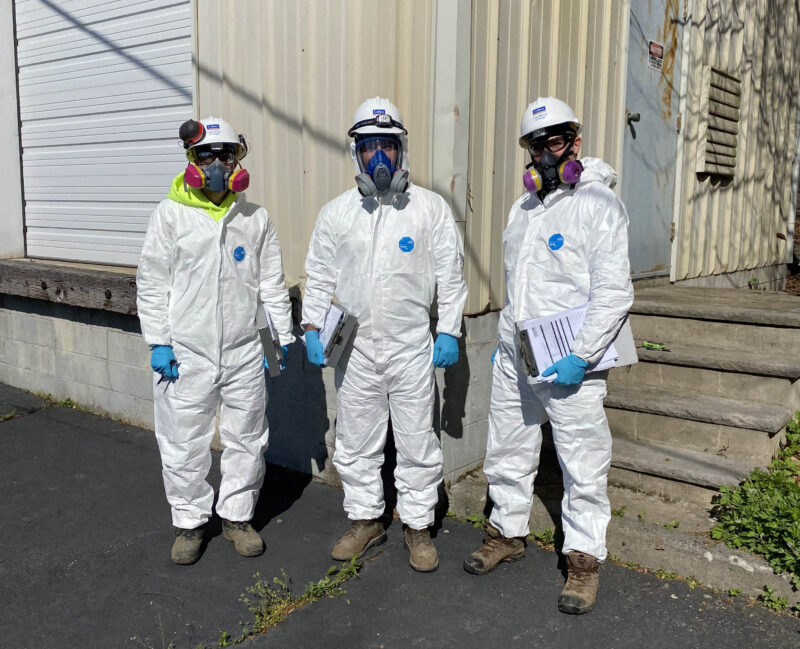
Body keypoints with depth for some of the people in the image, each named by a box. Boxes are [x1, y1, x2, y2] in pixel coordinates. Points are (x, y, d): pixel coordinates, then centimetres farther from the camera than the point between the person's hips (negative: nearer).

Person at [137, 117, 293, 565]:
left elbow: (272, 282, 10)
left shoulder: (256, 218, 5)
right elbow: (152, 283, -1)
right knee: (184, 445, 7)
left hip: (244, 354, 2)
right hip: (186, 355, -2)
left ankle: (237, 515, 31)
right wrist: (158, 342, -6)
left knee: (247, 440, 11)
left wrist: (284, 335, 6)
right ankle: (189, 522, 27)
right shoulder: (171, 214, -2)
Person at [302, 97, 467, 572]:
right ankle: (366, 520, 29)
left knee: (417, 442, 5)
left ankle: (418, 526, 22)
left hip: (413, 348, -2)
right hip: (355, 349, 3)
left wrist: (449, 331, -4)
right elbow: (320, 276, 11)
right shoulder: (336, 213, 6)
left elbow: (450, 275, 2)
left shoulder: (431, 208, 0)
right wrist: (312, 327, 3)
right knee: (356, 442, 12)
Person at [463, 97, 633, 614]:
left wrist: (582, 356, -21)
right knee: (507, 450, 16)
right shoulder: (523, 208, 15)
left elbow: (614, 291, -16)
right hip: (515, 356, 7)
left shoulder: (598, 202, -9)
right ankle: (508, 532, 35)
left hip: (568, 360, -7)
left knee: (583, 463, 2)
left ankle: (584, 558, 19)